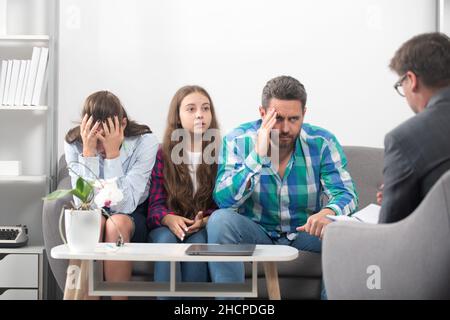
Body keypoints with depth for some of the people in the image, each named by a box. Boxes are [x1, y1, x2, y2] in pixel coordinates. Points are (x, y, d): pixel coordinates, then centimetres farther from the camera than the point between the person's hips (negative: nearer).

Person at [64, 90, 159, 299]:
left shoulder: (145, 142, -20)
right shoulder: (74, 143, -14)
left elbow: (123, 206, -27)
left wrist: (112, 153, -34)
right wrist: (88, 152, -31)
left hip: (135, 218, -1)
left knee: (117, 222, -33)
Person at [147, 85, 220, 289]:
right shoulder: (163, 155, 7)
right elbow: (155, 204, 1)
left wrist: (205, 221, -20)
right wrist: (169, 219, -24)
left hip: (206, 228, 0)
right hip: (168, 227, 1)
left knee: (197, 242, -34)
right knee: (167, 240, -34)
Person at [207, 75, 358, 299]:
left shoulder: (322, 142, -10)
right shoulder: (237, 141, -12)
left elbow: (346, 194, -16)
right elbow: (223, 200, -22)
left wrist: (328, 212, -41)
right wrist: (258, 156, -33)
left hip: (306, 231, 1)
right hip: (255, 232, -1)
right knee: (220, 220, -29)